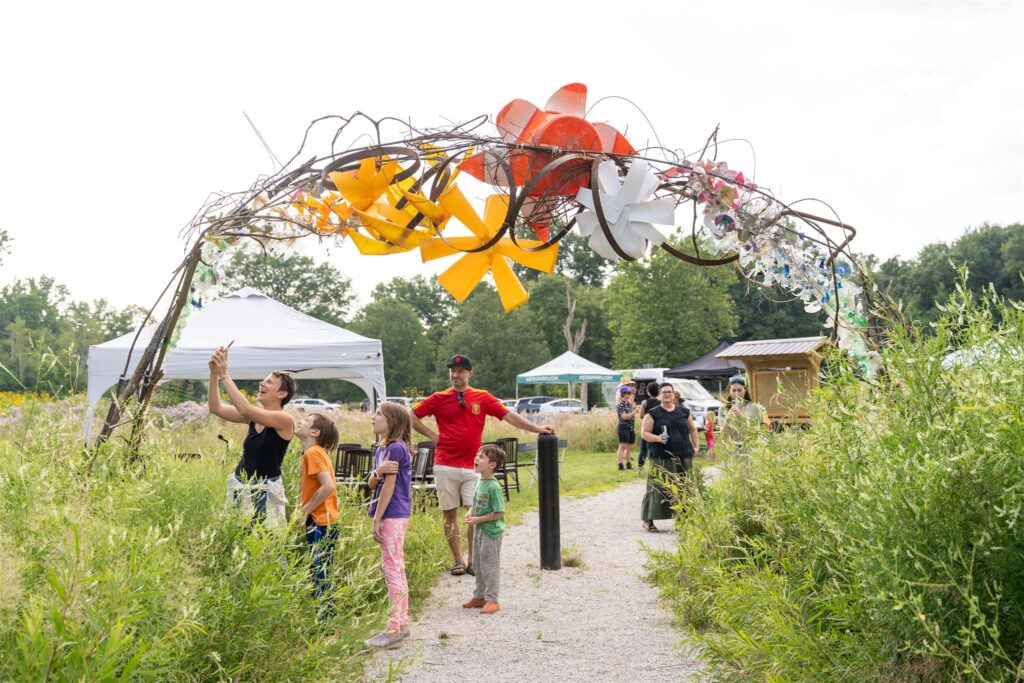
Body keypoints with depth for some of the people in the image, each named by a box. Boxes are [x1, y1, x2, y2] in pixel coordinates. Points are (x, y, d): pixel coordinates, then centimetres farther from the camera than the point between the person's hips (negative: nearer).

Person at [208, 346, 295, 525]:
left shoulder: (285, 420, -13)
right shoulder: (255, 415, 8)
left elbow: (245, 410, -25)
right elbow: (216, 408, 2)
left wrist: (224, 375, -22)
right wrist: (214, 374, -9)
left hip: (265, 491, -6)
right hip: (239, 487, 6)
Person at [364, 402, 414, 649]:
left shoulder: (396, 448, -15)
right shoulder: (381, 449, 13)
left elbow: (389, 486, -16)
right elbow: (372, 484, 7)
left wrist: (377, 519, -14)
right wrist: (378, 471, -15)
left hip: (393, 516, -10)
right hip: (393, 516, 10)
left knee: (392, 568, -7)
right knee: (395, 568, 14)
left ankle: (395, 628, -2)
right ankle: (402, 623, 22)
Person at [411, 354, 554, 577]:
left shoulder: (482, 398, 6)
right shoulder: (439, 399, 3)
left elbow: (508, 415, 1)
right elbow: (412, 416, 5)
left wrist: (537, 428, -6)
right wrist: (432, 435, 0)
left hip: (472, 467, 1)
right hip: (445, 466, 0)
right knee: (450, 515, 4)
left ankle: (473, 561, 7)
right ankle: (458, 561, 14)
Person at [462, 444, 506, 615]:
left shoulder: (493, 487, -22)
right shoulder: (480, 482, 4)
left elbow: (499, 513, -21)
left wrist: (478, 520, -19)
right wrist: (470, 513, -1)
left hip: (491, 531, -9)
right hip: (478, 530, 9)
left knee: (490, 565, 1)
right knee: (478, 564, 18)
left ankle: (492, 600, 12)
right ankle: (479, 596, 31)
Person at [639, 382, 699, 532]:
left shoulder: (684, 411, 13)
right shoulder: (653, 413, 2)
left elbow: (693, 429, 22)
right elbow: (644, 433, 0)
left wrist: (695, 446, 12)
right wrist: (657, 438, -17)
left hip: (684, 457, 4)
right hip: (661, 458, -3)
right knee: (658, 488, -6)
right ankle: (648, 520, 0)